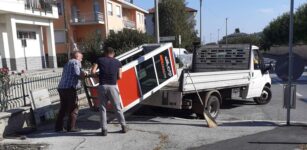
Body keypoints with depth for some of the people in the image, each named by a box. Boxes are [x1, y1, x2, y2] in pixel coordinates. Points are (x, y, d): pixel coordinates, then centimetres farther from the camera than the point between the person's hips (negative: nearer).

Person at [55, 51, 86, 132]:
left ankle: (58, 127, 19)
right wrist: (84, 74, 0)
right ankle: (71, 127, 4)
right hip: (69, 88, -8)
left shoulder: (67, 63, 26)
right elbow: (77, 73, -17)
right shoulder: (76, 62, -1)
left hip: (61, 88, 9)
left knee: (63, 109, 16)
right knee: (73, 109, 1)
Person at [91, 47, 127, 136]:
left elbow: (93, 72, 0)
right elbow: (119, 77, 4)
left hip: (102, 86, 0)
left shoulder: (100, 60, 10)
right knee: (117, 107, 11)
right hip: (113, 86, 0)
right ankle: (123, 126, 16)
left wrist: (99, 74, 18)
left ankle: (104, 129, 9)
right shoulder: (117, 62, 10)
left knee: (103, 108, 9)